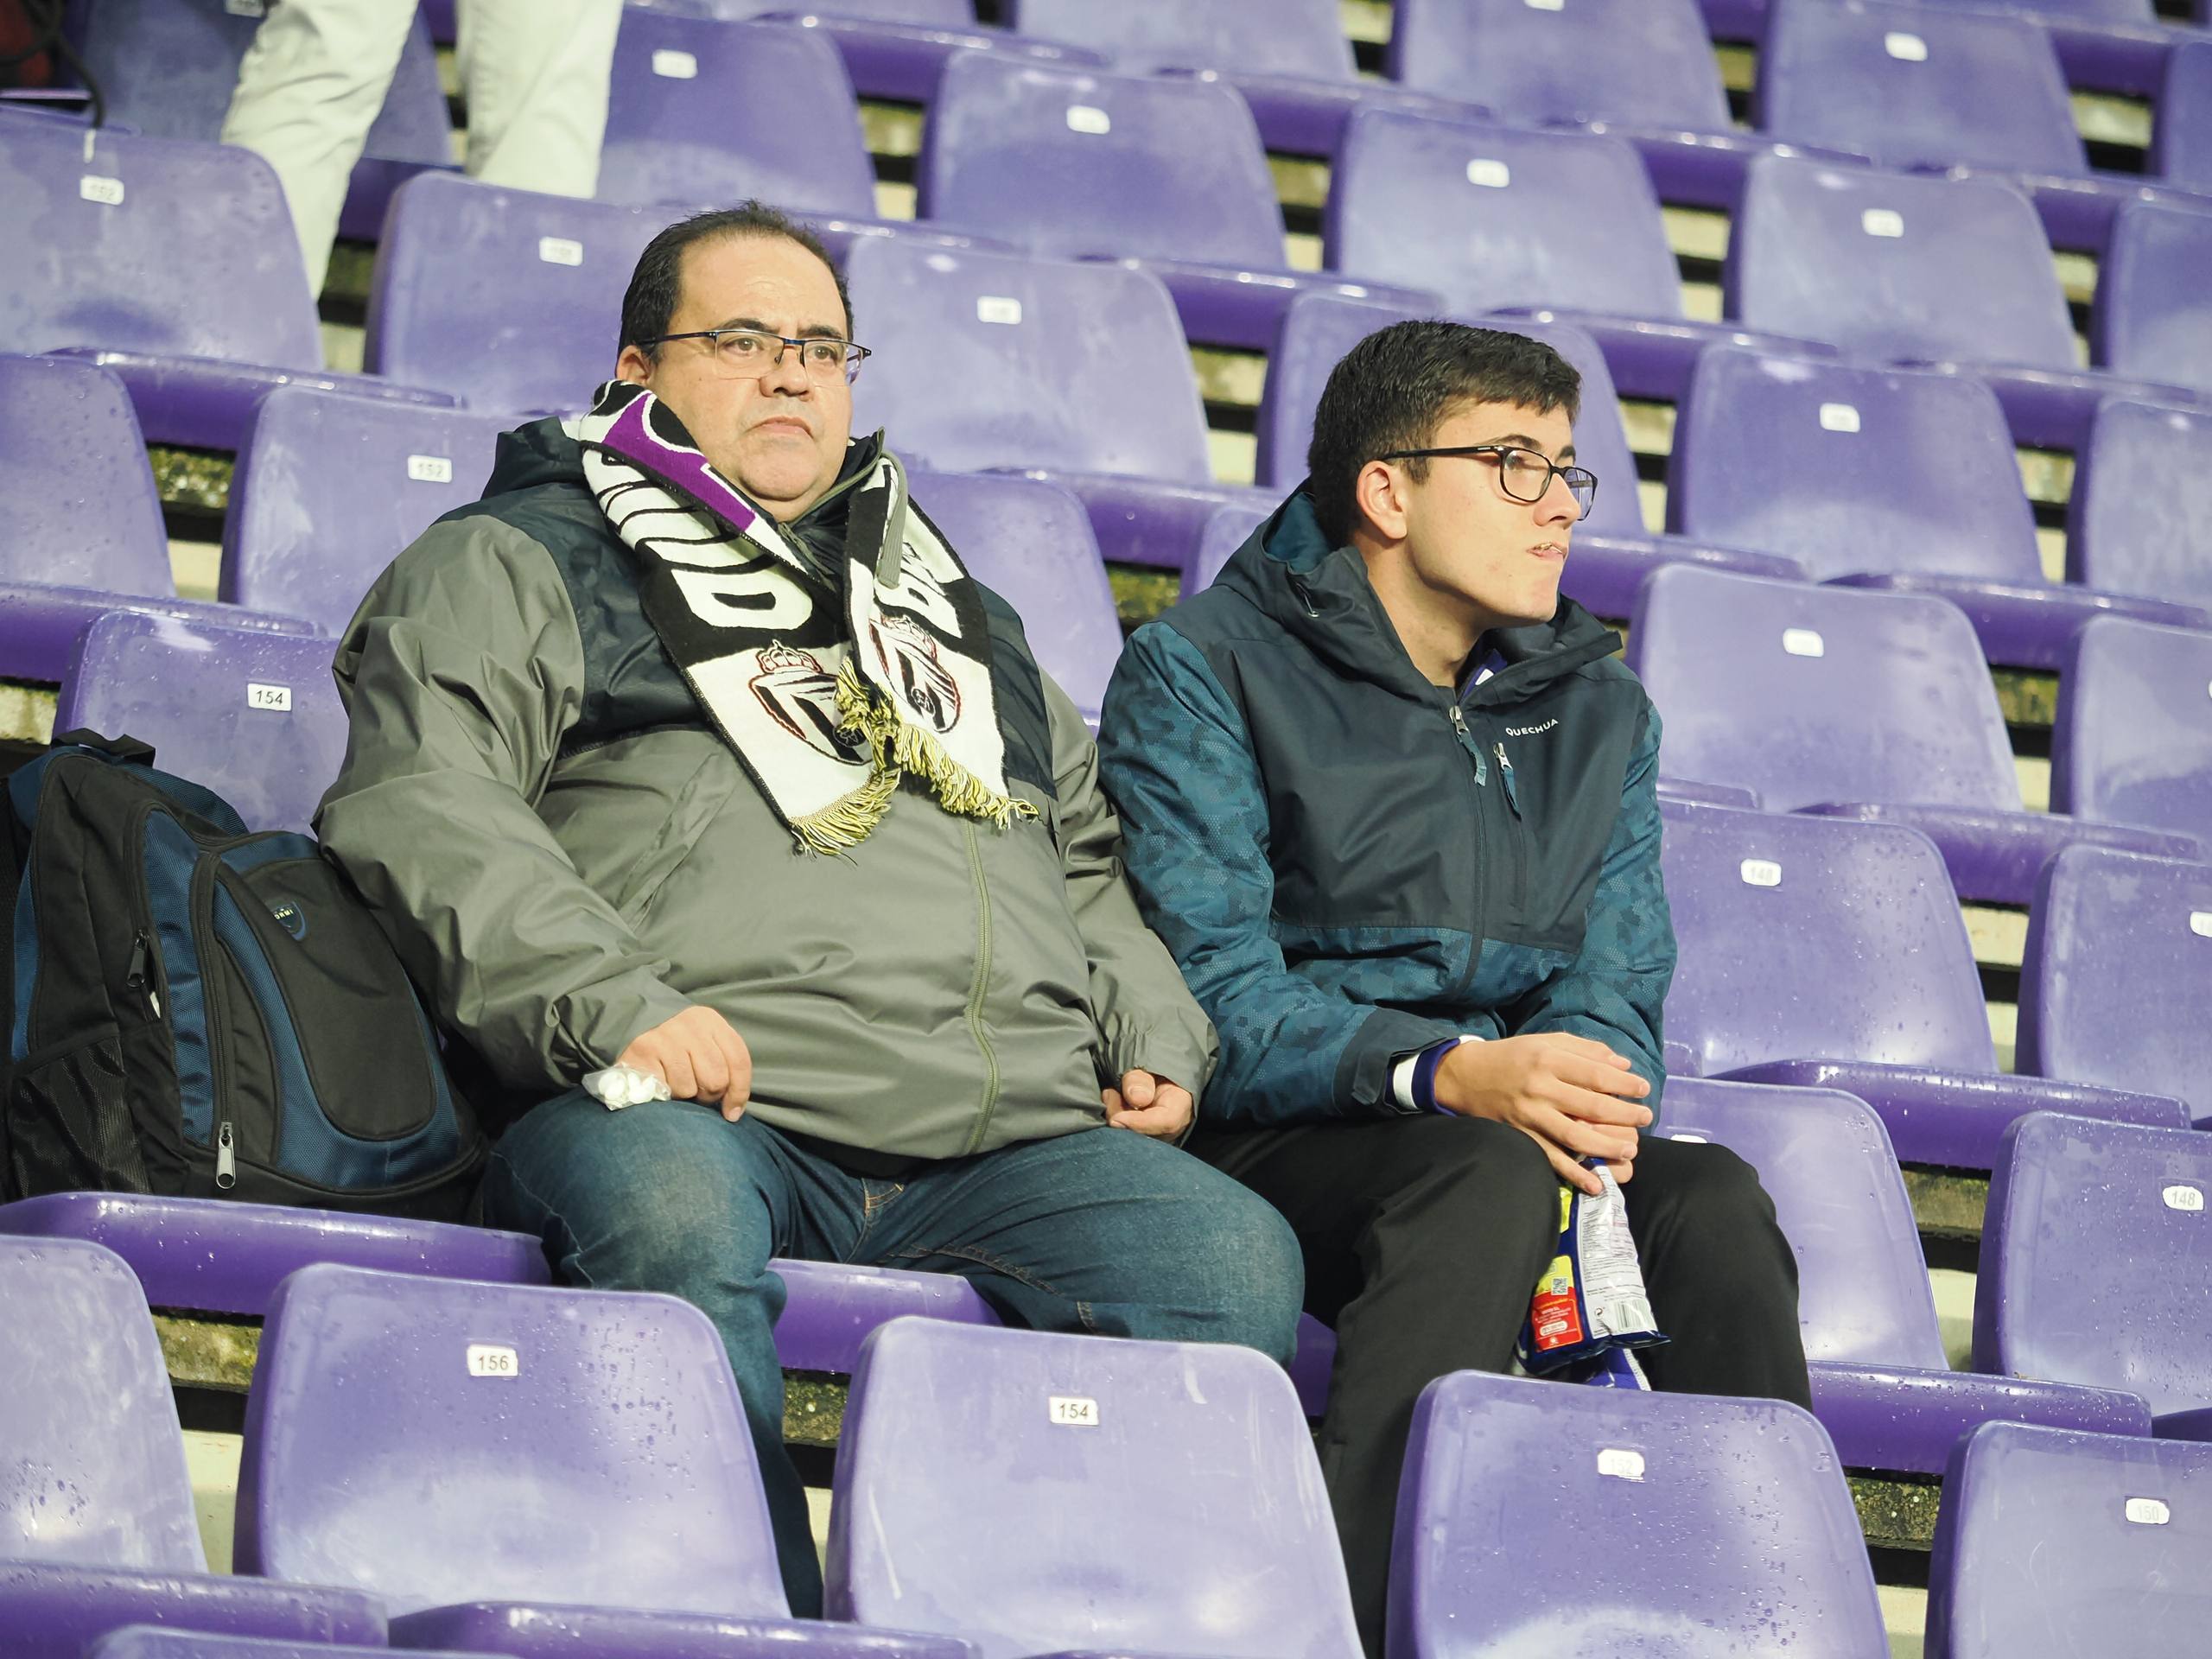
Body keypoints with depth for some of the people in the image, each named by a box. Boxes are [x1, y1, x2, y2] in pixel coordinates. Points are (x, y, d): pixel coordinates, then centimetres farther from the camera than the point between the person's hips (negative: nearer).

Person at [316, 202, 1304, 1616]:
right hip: (706, 1119, -4)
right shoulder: (523, 564, 16)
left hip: (1015, 1147, 5)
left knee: (1236, 1257, -24)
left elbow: (1091, 856, 40)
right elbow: (421, 803, -1)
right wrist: (611, 1001, -17)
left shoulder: (954, 605, 36)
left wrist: (1157, 1035, 18)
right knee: (668, 1210, -41)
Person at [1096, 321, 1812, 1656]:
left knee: (1714, 1200, -26)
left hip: (1505, 1138, 5)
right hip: (1265, 1148, -5)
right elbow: (1214, 994, -11)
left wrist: (1583, 1101, -17)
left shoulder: (1598, 710, 19)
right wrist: (1450, 1076, -27)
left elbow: (1616, 984, 9)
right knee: (1494, 1179, -35)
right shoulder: (1208, 671, 1)